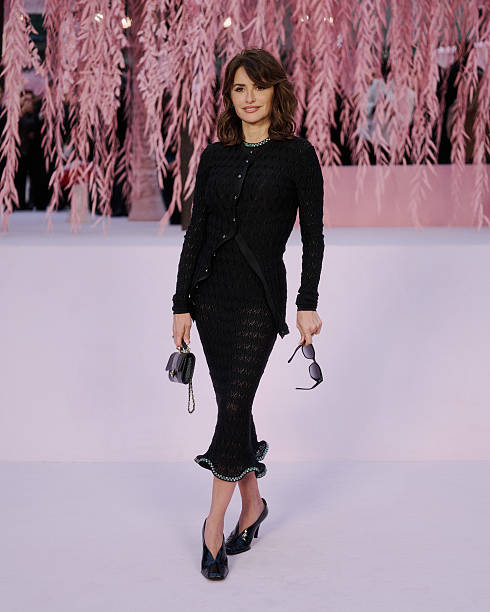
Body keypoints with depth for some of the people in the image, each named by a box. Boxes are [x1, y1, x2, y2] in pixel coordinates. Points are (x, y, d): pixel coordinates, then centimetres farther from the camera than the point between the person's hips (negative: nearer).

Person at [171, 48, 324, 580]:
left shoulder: (298, 155, -2)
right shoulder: (215, 156, 8)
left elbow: (313, 234, -2)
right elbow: (196, 231, 8)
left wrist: (308, 306, -6)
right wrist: (182, 305, 4)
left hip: (260, 295, -4)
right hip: (211, 291, 4)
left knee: (234, 405, -8)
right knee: (232, 402, 11)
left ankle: (215, 523, 3)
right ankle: (252, 501, 28)